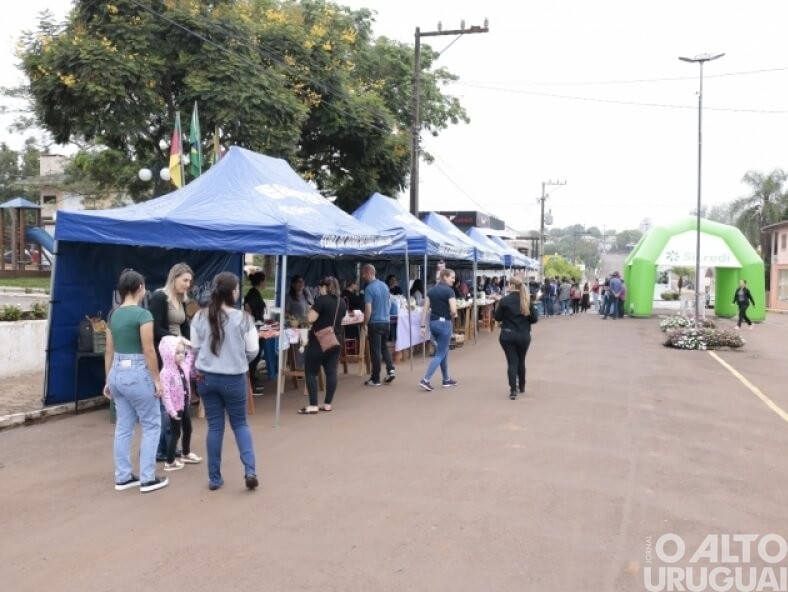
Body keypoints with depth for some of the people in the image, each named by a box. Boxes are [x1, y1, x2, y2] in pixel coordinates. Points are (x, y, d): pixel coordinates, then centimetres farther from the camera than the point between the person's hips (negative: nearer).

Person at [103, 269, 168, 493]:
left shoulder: (114, 314, 8)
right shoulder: (143, 314, -14)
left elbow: (109, 351, 11)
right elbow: (148, 351, -16)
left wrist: (108, 380, 17)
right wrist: (157, 380, -10)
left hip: (117, 373, 7)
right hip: (137, 374, -7)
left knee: (123, 427, 14)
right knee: (151, 425, 5)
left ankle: (122, 477, 20)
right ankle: (147, 478, 8)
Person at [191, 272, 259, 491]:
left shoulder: (200, 318, -3)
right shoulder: (243, 319, -11)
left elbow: (195, 349, 6)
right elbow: (253, 351, -6)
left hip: (206, 378, 2)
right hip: (234, 378, -2)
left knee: (214, 426, 11)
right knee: (240, 423, 14)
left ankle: (214, 478, 17)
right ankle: (249, 470, 0)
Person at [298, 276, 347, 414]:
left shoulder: (321, 299, -13)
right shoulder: (342, 302, 8)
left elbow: (311, 319, -17)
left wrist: (312, 310, 1)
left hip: (319, 340, -7)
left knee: (311, 372, 0)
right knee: (331, 372, 7)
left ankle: (313, 406, -4)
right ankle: (327, 404, 10)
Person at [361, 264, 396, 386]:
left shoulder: (369, 288, -16)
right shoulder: (384, 285, 7)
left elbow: (368, 310, -19)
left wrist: (365, 324, -9)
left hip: (375, 323, -7)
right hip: (386, 321, 7)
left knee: (375, 350, 1)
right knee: (384, 347, 21)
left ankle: (375, 379, 8)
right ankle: (391, 369, 6)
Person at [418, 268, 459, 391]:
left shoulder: (431, 290, 8)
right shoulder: (449, 291, -12)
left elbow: (426, 309, 5)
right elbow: (453, 310, -21)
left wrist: (423, 326, 5)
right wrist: (453, 316, 2)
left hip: (433, 323, 7)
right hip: (444, 323, -7)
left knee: (444, 351, 20)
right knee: (440, 354, -1)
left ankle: (446, 380, 26)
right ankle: (425, 380, -10)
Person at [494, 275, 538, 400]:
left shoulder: (505, 300, -10)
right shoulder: (527, 300, -3)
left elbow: (497, 318, -3)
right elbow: (534, 318, 0)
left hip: (508, 335, -2)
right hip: (524, 336, 3)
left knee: (512, 362, 1)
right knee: (521, 361, 20)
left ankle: (513, 390, -10)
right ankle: (521, 386, 34)